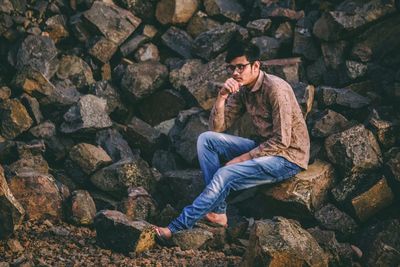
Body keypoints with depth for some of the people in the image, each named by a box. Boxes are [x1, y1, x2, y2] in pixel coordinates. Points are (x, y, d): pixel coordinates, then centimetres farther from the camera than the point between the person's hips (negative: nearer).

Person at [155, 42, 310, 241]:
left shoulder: (275, 89, -21)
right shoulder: (242, 90, 4)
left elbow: (282, 141, -23)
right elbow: (217, 127, 1)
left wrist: (243, 158, -19)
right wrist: (222, 96, -15)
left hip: (289, 157, -8)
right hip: (264, 148, 8)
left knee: (226, 174, -26)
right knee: (205, 139, -6)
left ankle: (178, 228, -19)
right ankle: (217, 211, -12)